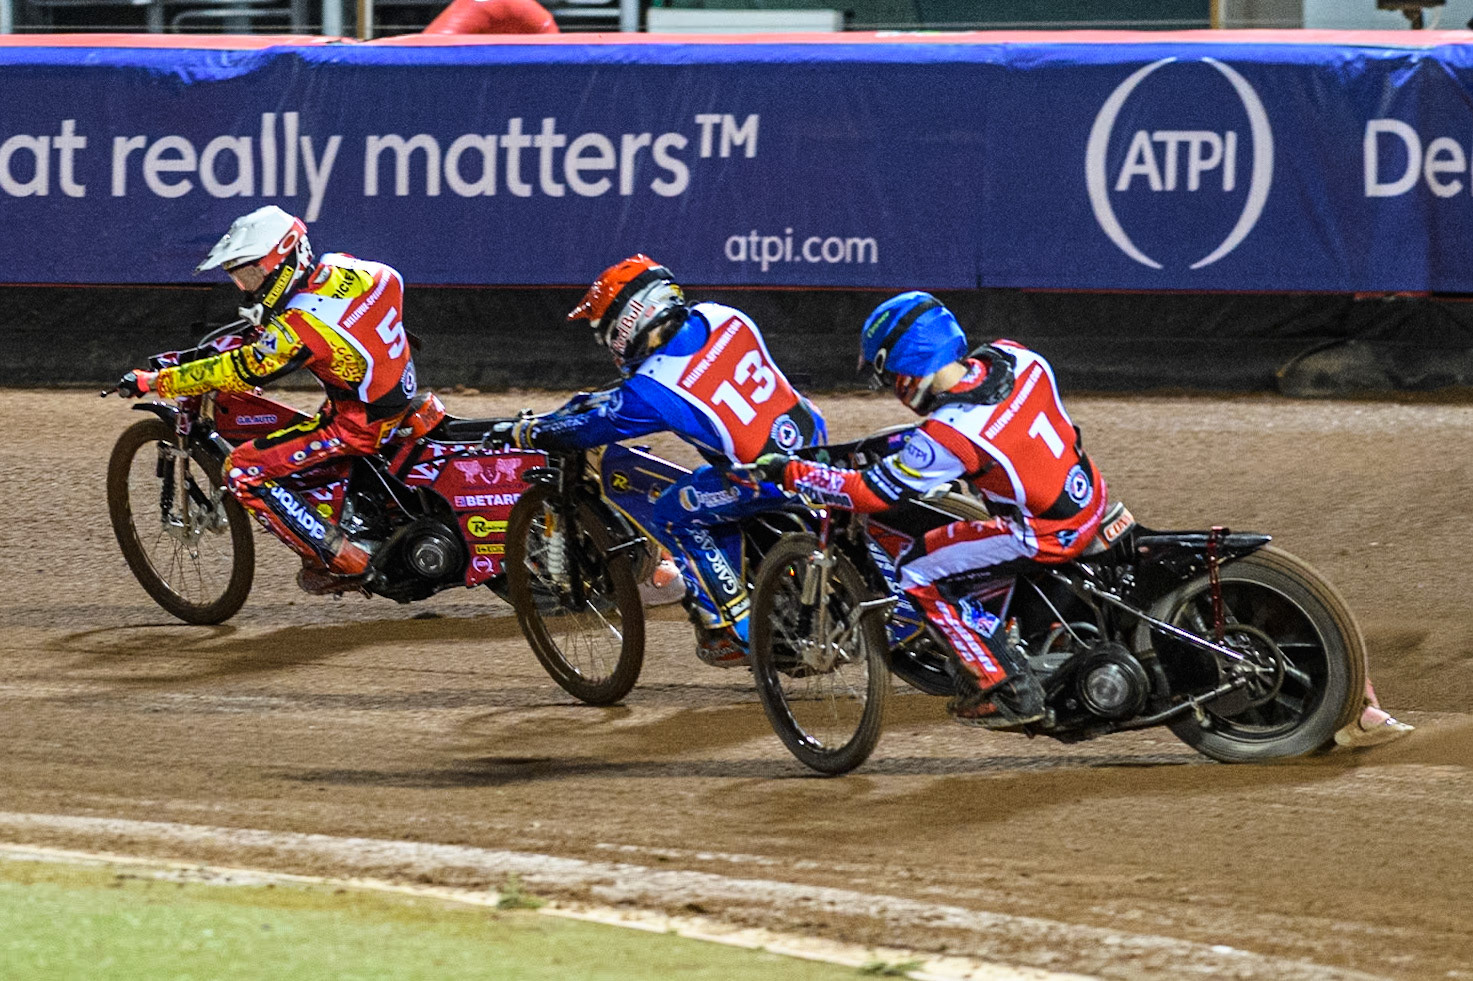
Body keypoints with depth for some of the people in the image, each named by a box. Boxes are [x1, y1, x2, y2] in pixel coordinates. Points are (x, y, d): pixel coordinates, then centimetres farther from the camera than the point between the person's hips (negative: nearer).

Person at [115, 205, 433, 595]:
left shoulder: (299, 326, -26)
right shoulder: (339, 268, -1)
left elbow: (238, 372, -23)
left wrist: (152, 382, -17)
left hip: (360, 424, -9)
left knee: (244, 472, -10)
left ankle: (342, 559, -8)